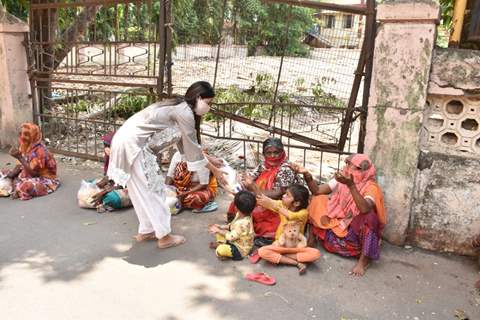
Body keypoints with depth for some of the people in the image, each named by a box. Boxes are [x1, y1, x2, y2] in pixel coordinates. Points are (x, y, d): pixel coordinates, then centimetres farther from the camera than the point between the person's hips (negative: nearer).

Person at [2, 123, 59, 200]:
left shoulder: (39, 150, -26)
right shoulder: (25, 146, -1)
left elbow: (33, 172, -27)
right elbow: (21, 165, 7)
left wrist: (19, 157, -31)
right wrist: (12, 172, -13)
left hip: (44, 179, -8)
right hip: (32, 175, 8)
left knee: (25, 186, -33)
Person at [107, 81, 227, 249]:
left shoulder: (179, 107, 15)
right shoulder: (184, 112, -14)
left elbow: (186, 144, 20)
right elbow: (192, 147, -7)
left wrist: (211, 162, 24)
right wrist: (214, 170, 4)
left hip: (128, 140, 10)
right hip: (132, 143, -10)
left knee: (144, 191, 18)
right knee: (152, 189, 1)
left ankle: (145, 231, 29)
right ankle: (164, 236, 12)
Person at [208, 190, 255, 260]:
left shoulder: (242, 224, -35)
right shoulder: (239, 215, -6)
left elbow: (231, 237, -27)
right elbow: (232, 225, 11)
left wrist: (218, 230, -17)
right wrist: (221, 227, 0)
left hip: (240, 249, -10)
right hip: (235, 241, 10)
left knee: (220, 250, -29)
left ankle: (220, 245, -2)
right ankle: (220, 243, 1)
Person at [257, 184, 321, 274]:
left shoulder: (303, 212, -18)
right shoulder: (282, 205, -4)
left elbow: (291, 216, -40)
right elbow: (263, 201, -8)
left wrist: (272, 204, -50)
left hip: (297, 246, -3)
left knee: (316, 254, -29)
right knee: (262, 252, -26)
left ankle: (279, 256, -19)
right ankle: (297, 263, -20)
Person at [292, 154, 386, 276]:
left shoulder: (370, 187, -18)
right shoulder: (341, 180, -3)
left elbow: (365, 209, -39)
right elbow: (317, 191, -11)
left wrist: (351, 185, -46)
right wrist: (307, 174, -26)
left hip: (357, 233, -4)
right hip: (336, 228, 5)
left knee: (368, 215, -34)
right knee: (318, 200, -8)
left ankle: (363, 260, -21)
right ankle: (310, 239, -1)